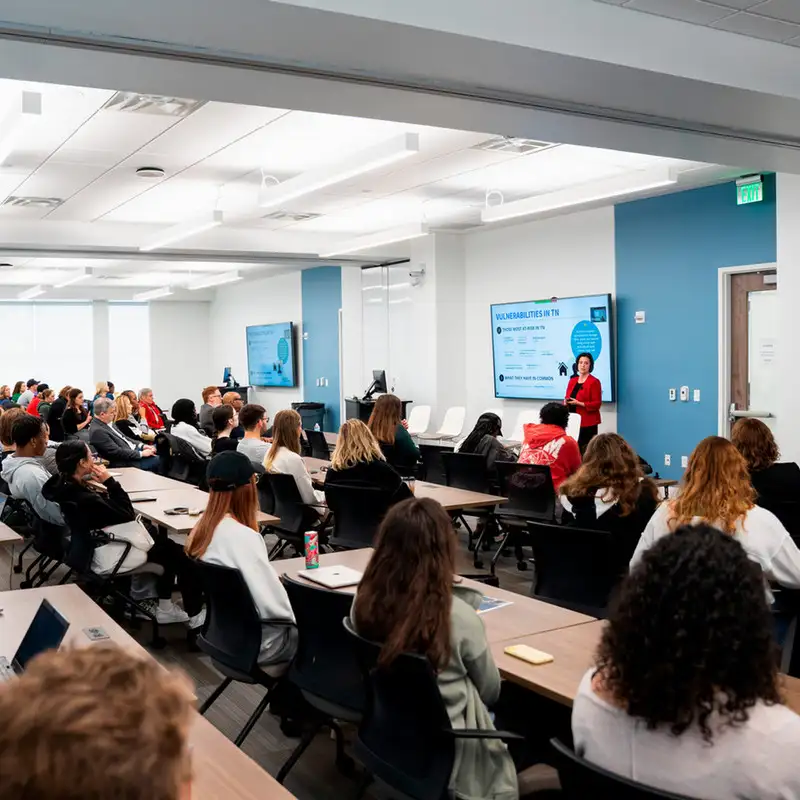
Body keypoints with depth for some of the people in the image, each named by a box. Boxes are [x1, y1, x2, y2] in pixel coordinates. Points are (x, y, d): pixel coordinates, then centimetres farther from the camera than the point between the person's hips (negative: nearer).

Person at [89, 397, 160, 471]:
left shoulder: (108, 423, 8)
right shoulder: (97, 431, -21)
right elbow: (117, 452, -23)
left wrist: (141, 445, 2)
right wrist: (141, 453, -19)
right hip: (125, 462, -10)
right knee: (157, 461, -16)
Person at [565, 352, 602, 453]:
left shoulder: (594, 382, -6)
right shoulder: (572, 380, 14)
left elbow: (597, 403, -10)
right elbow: (567, 398, 24)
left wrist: (579, 403, -18)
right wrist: (566, 401, 0)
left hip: (587, 423, -5)